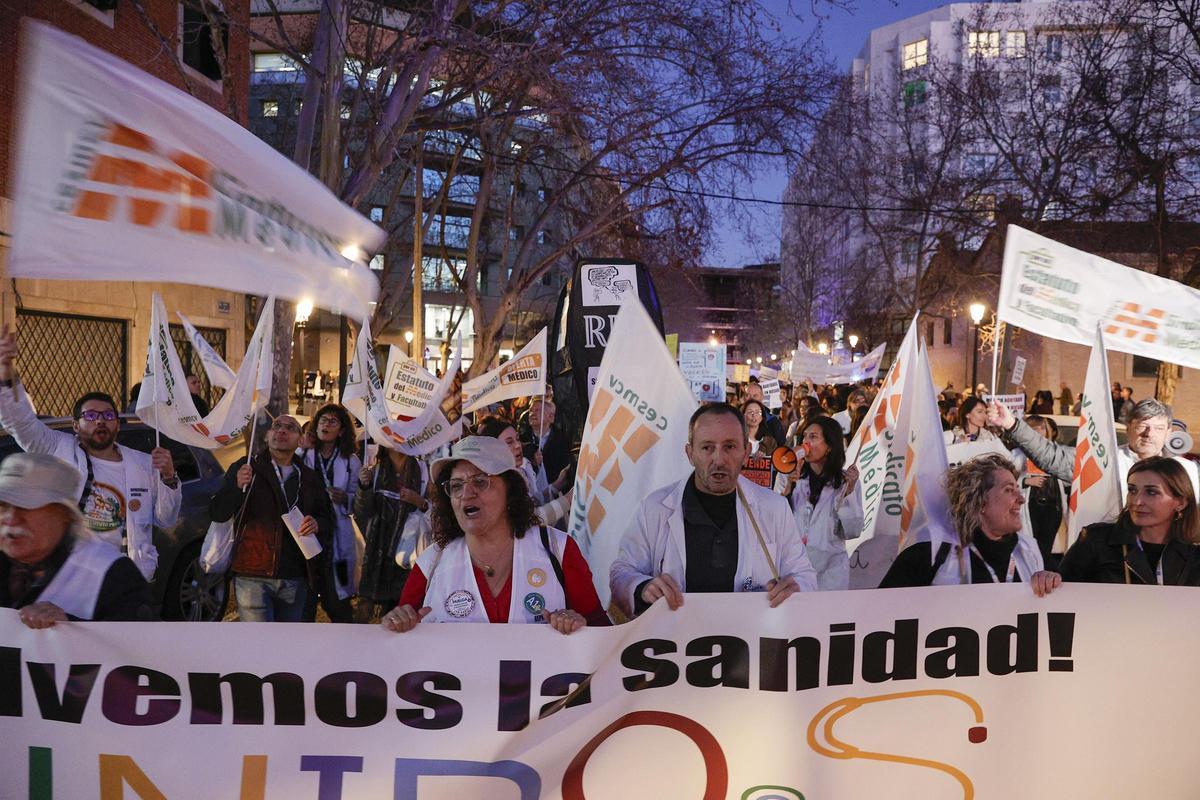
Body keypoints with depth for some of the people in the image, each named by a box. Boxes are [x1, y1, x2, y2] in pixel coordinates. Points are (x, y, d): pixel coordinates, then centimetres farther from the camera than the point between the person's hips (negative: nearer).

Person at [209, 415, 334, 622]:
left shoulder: (309, 478, 13)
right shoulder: (246, 468, 3)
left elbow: (328, 520, 18)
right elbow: (217, 513, -3)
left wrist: (317, 524, -6)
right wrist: (237, 486, -22)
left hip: (295, 580, 4)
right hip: (253, 577, -4)